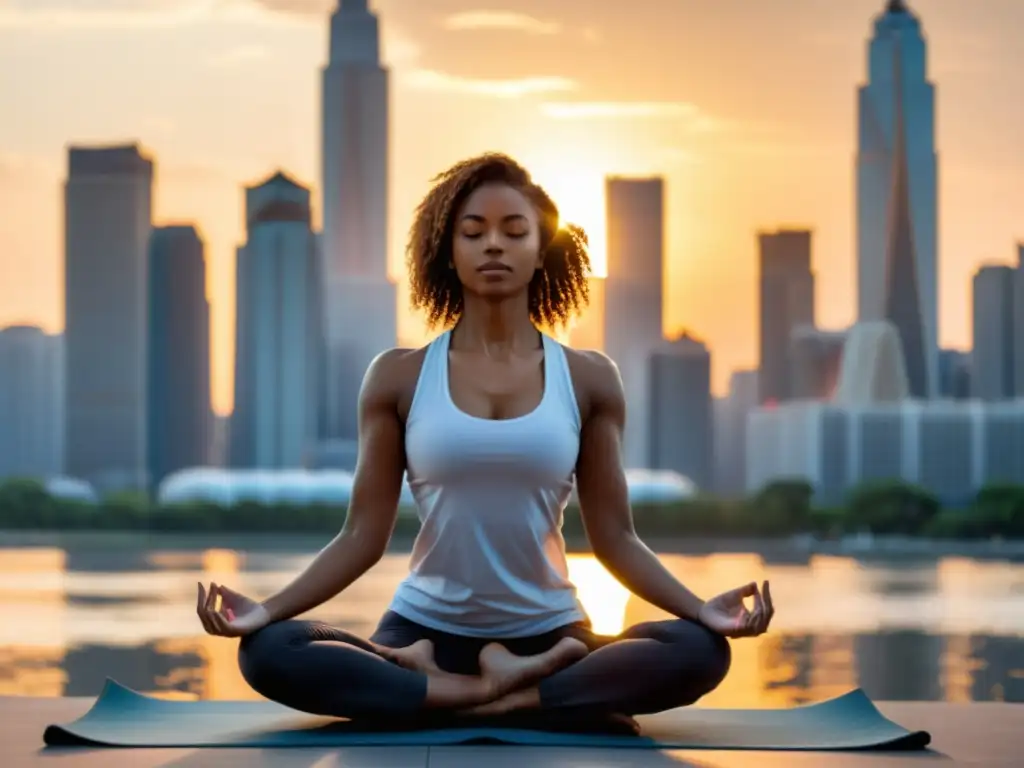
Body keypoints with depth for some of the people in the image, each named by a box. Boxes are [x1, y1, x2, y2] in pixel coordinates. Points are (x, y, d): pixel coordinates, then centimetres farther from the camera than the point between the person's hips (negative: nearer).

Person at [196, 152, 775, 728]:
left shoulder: (588, 379, 3)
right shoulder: (399, 378, 2)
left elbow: (615, 537, 3)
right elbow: (363, 536, 1)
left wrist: (702, 609, -14)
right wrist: (267, 609, -14)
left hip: (548, 634, 0)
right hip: (425, 631, 0)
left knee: (700, 651, -28)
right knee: (269, 652, -29)